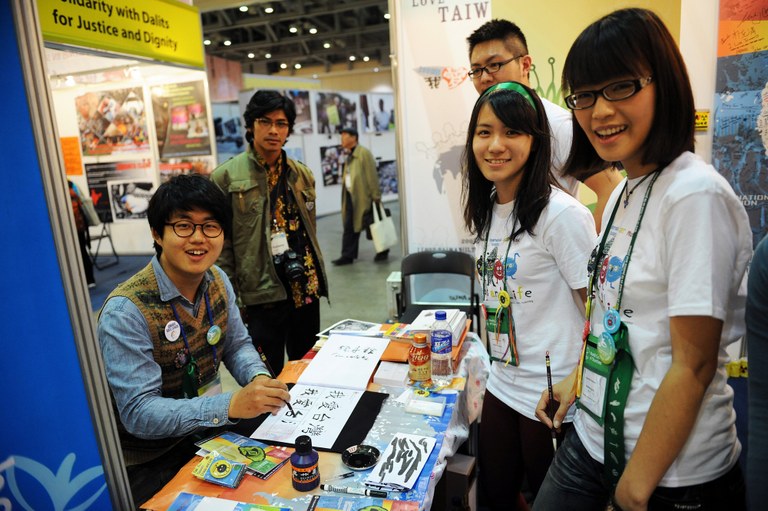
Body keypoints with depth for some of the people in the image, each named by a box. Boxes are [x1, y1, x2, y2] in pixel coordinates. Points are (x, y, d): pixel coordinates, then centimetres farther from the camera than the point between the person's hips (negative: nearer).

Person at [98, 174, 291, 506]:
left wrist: (259, 378, -16)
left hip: (210, 430, 6)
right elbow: (138, 412, -26)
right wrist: (230, 405, -37)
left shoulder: (217, 280, -3)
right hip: (149, 463, -6)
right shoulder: (125, 312, -24)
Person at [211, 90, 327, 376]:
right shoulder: (226, 177, -5)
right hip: (264, 294, -5)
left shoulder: (302, 174, 10)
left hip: (306, 290, 5)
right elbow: (221, 245, -6)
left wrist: (317, 277, 14)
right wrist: (231, 298, -9)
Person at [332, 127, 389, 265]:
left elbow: (372, 176, -13)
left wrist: (376, 197, -15)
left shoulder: (364, 153, -10)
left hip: (364, 197, -7)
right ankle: (347, 256, 11)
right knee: (349, 228, 6)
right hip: (351, 197, 7)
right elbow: (347, 177, 14)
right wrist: (345, 198, 10)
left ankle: (383, 251, 23)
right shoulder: (349, 156, 14)